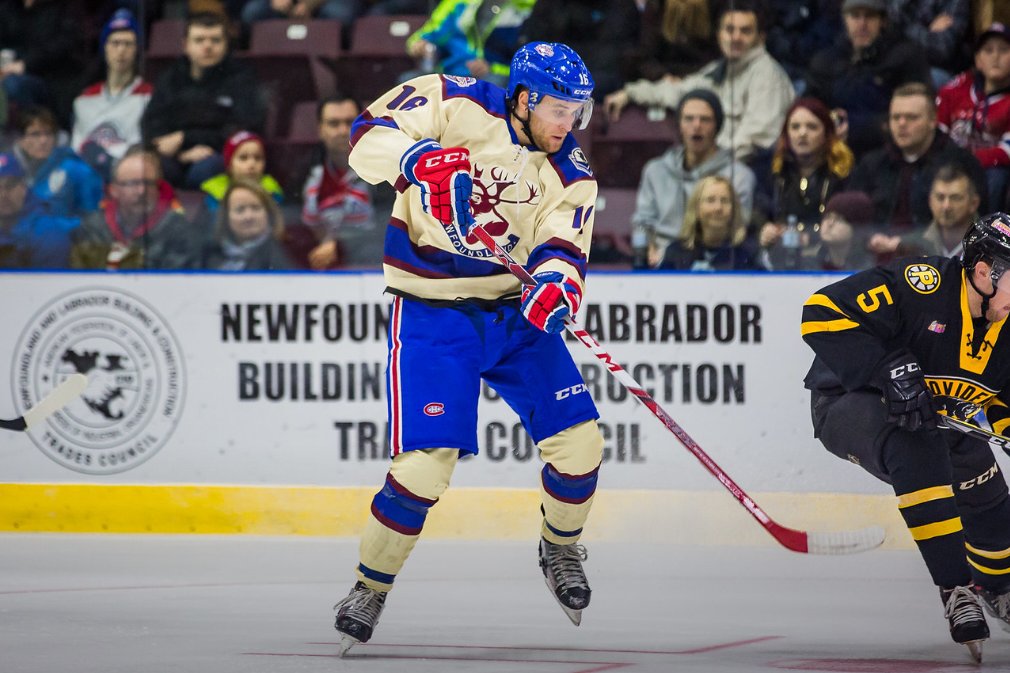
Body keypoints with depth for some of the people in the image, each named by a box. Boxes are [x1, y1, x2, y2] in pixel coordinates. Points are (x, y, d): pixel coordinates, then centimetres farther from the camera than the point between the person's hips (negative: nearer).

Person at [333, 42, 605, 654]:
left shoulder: (572, 176, 0)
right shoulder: (454, 105, -12)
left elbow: (561, 251, -12)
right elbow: (369, 134, -16)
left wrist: (557, 280, -35)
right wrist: (417, 160, -36)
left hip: (514, 311, 5)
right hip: (431, 315, -5)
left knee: (579, 440, -1)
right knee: (427, 461, -16)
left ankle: (561, 549, 29)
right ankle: (371, 588, 4)